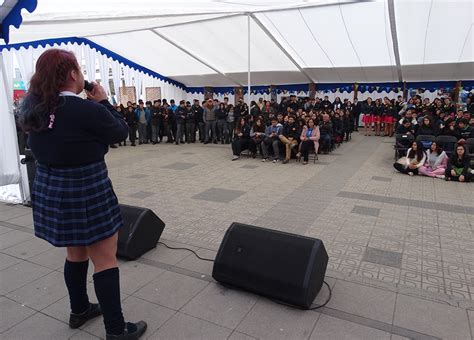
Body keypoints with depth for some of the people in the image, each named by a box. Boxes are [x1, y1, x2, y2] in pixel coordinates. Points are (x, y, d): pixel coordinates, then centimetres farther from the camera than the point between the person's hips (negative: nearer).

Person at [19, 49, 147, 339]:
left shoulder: (33, 108, 2)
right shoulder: (87, 109, -21)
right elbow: (121, 132, -7)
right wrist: (103, 101, 1)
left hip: (50, 190, 8)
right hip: (87, 191, -8)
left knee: (76, 253, 24)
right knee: (105, 259, 3)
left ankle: (79, 310, 40)